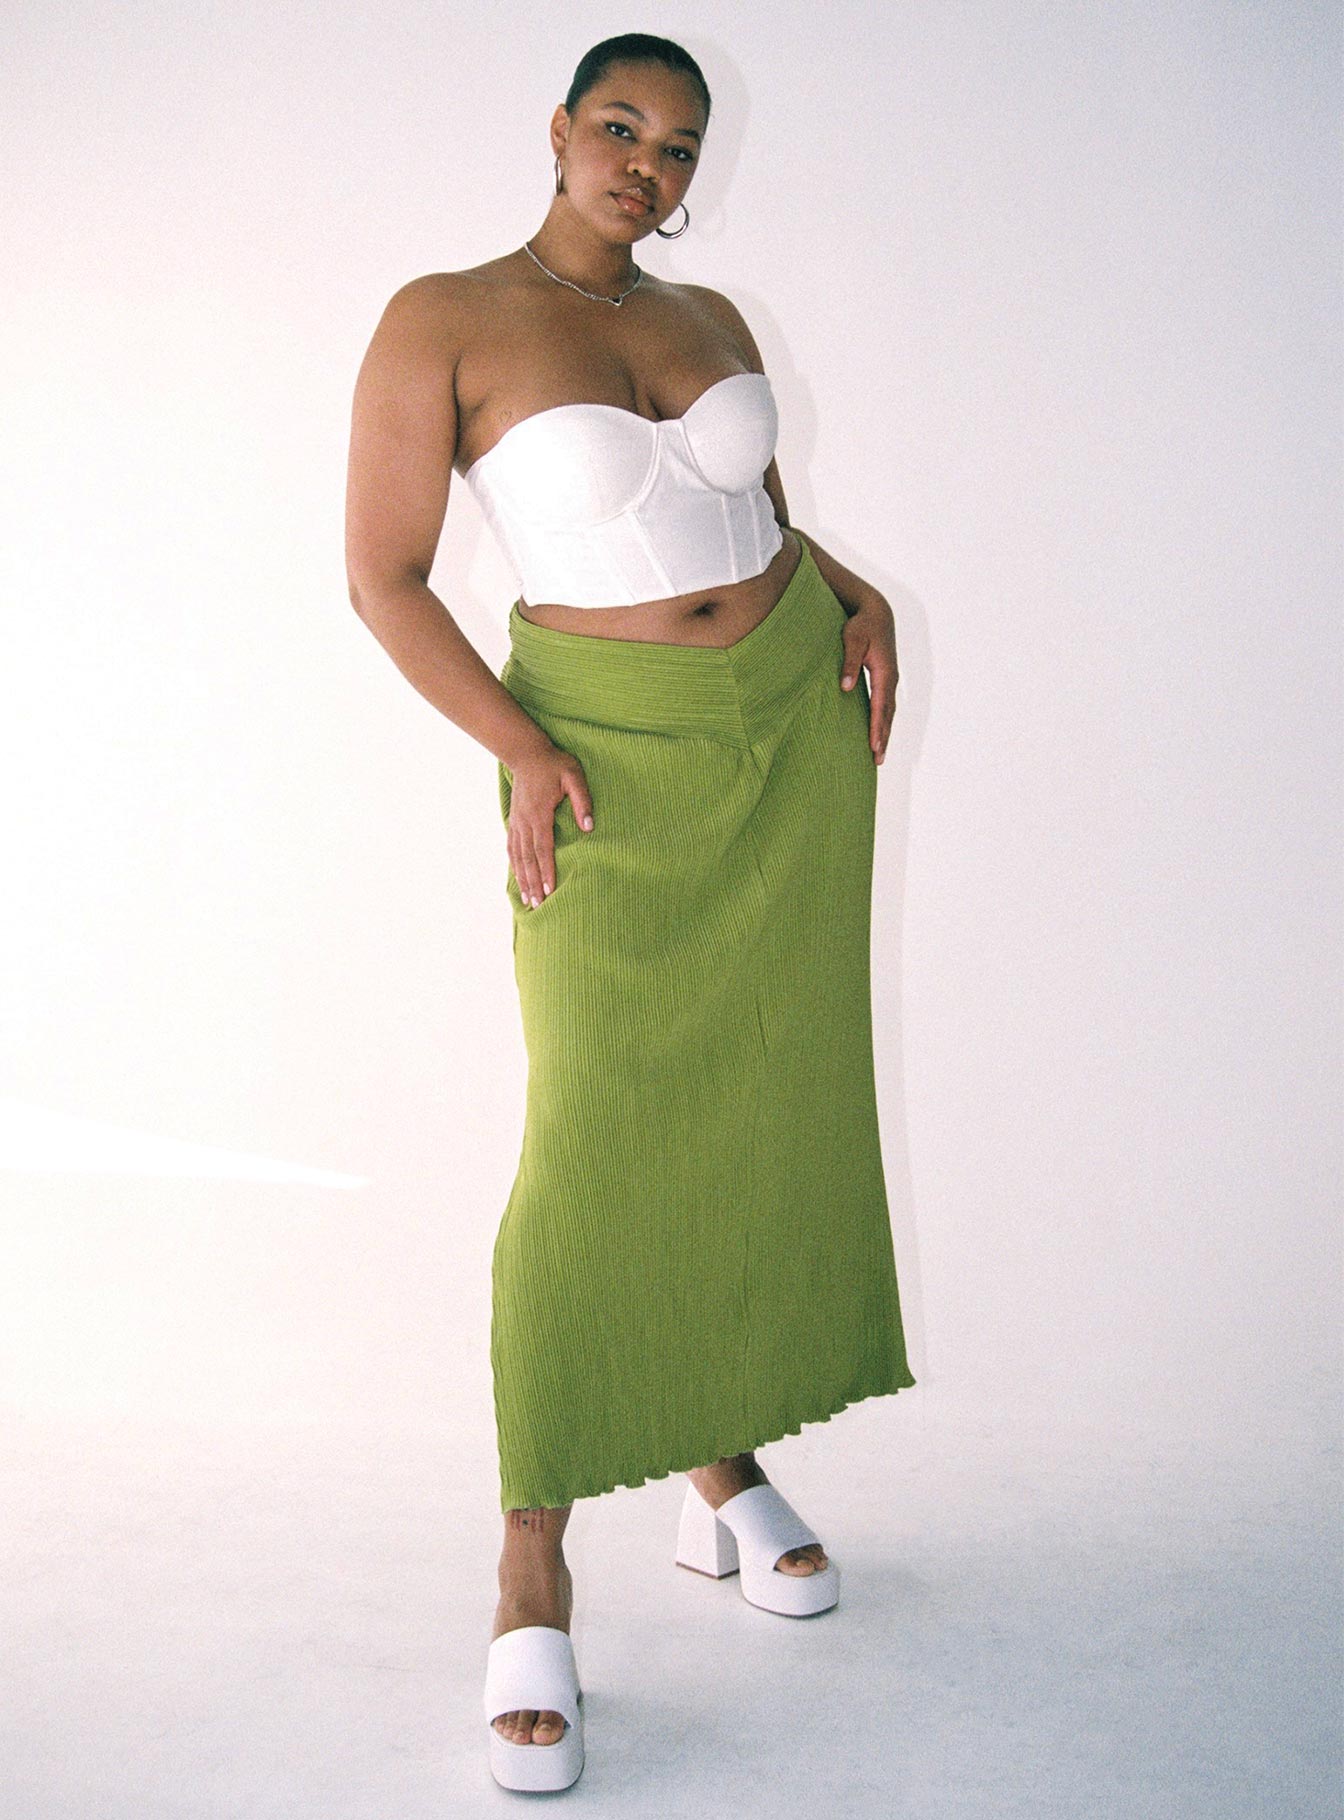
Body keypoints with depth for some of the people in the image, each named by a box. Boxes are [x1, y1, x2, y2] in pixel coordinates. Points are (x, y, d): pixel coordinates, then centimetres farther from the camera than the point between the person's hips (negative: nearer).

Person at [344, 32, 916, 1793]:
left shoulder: (711, 319, 10)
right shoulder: (439, 321, -6)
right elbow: (383, 574, -7)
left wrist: (860, 599, 2)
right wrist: (519, 751, -17)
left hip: (796, 728, 6)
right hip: (616, 754, -5)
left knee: (774, 1106, 8)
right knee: (598, 1148, -12)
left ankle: (723, 1466, 25)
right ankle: (532, 1576, -2)